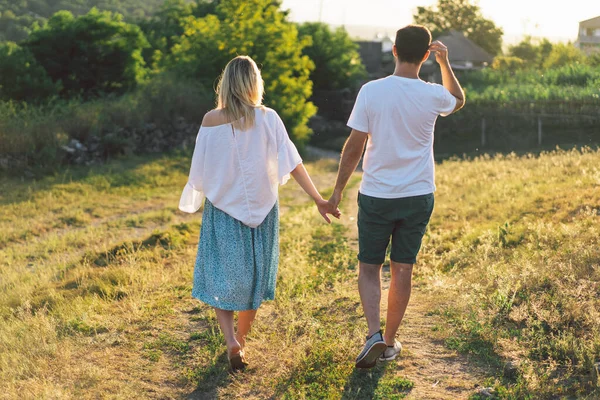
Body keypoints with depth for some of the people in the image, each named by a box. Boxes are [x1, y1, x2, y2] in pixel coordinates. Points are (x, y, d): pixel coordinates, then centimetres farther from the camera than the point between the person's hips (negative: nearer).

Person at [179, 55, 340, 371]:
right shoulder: (267, 118, -8)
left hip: (223, 209, -1)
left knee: (222, 277, 8)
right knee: (253, 276, 16)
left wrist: (192, 201, 14)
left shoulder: (211, 121, -9)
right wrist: (318, 199, -10)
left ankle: (231, 341, -9)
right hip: (261, 209, 1)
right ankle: (241, 339, 28)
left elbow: (200, 171, -4)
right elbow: (292, 162, -12)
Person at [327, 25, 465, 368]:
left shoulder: (371, 91, -10)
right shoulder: (432, 95, -6)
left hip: (376, 195, -1)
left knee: (369, 267, 11)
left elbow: (354, 147, -7)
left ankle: (375, 333, -6)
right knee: (403, 269, 11)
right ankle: (390, 342, 20)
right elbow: (459, 100, 19)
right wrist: (445, 62, 21)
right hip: (418, 197, 1)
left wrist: (339, 189, 3)